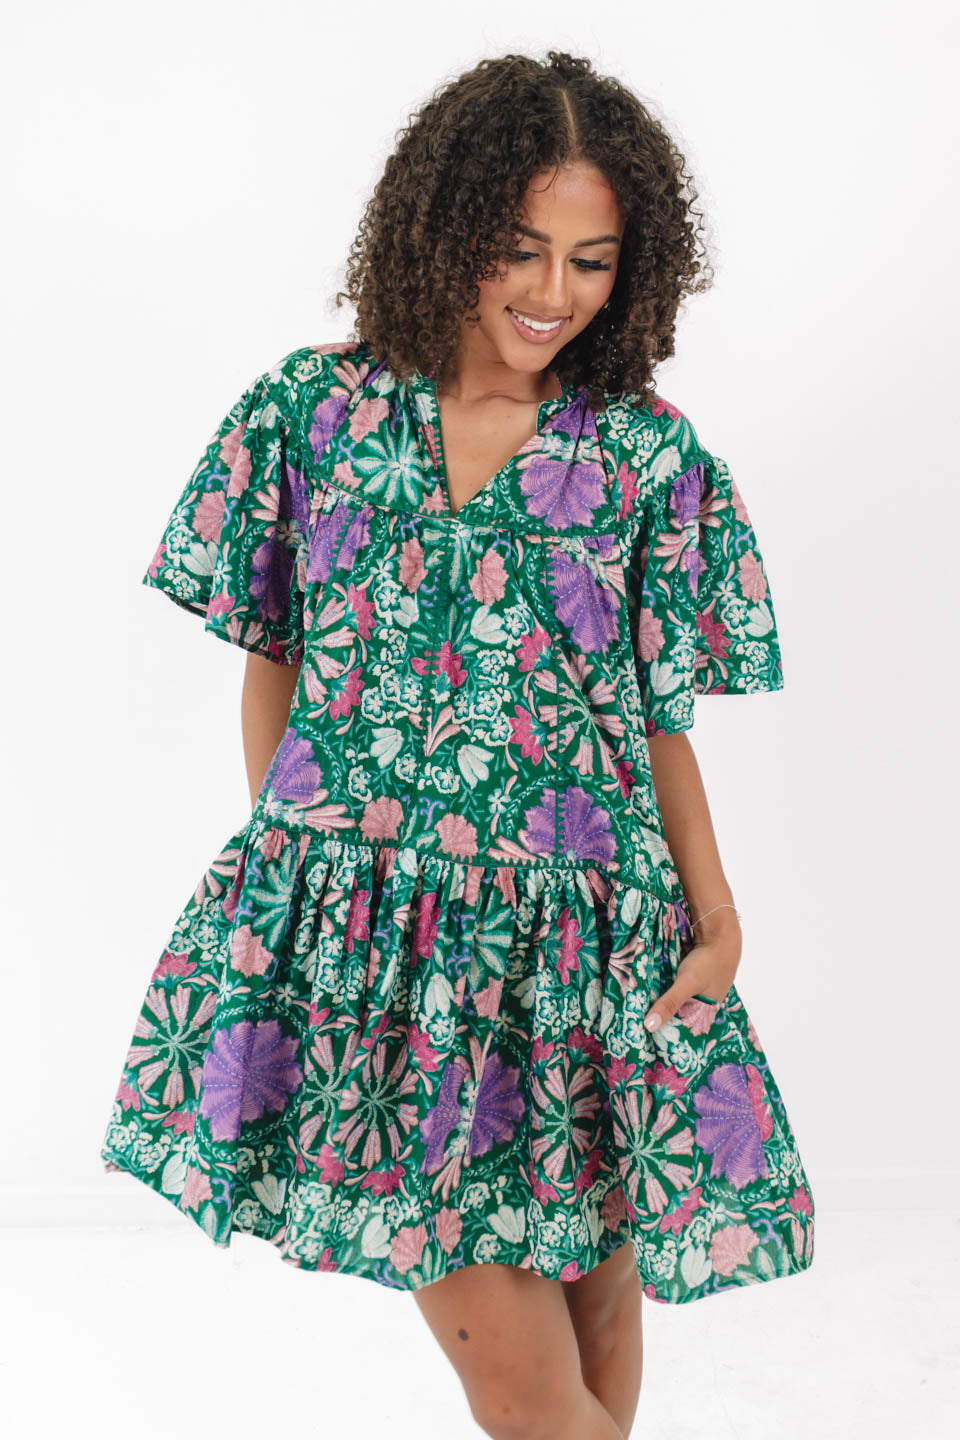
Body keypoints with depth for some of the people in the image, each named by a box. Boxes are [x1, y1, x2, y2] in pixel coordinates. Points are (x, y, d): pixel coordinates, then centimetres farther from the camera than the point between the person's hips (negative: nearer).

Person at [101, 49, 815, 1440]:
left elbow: (659, 722, 3)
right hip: (366, 926, 0)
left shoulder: (652, 458, 0)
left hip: (581, 941, 1)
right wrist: (285, 864, 6)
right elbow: (272, 662, 8)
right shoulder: (313, 406, 2)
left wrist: (716, 914, -6)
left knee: (593, 1290, 14)